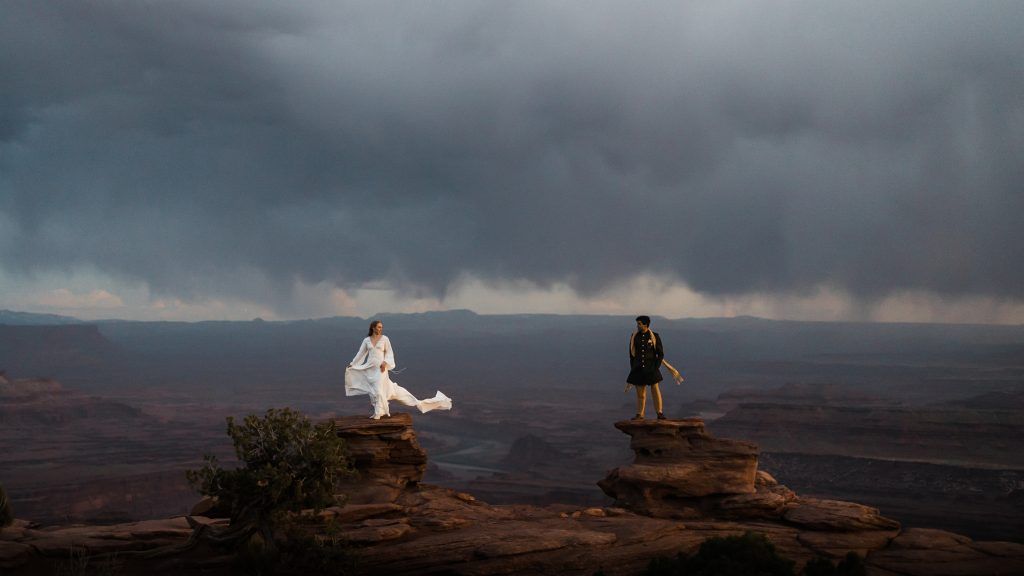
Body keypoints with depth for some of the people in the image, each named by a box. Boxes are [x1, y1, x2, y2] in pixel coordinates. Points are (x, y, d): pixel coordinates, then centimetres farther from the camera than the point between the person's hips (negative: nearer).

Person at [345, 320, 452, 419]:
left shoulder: (384, 339, 1)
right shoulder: (366, 340, 6)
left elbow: (389, 353, 4)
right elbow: (360, 354, 13)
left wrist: (385, 363, -12)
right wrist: (351, 364, 15)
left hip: (380, 368, -3)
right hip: (369, 368, 3)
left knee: (378, 389, -11)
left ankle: (378, 413, -2)